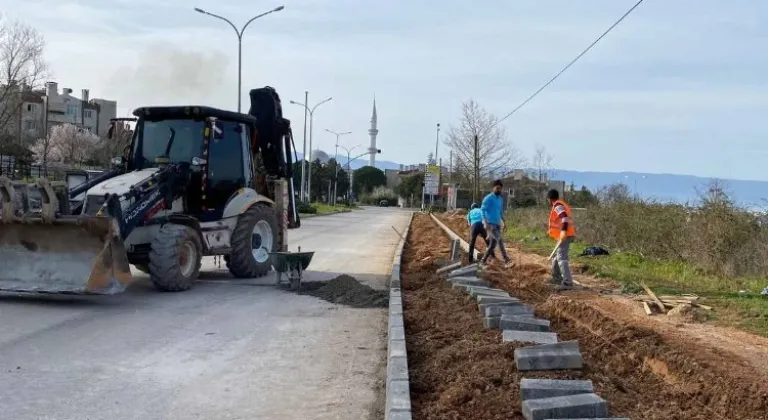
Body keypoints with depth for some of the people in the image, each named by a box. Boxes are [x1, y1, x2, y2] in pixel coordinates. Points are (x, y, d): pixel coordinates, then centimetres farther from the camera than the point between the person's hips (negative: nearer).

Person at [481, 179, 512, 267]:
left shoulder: (501, 199, 14)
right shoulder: (488, 198, -9)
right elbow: (482, 210, -14)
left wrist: (503, 223, 18)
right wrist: (485, 222, -24)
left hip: (497, 224, 8)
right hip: (490, 224, -8)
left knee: (493, 244, 7)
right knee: (500, 239, -21)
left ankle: (484, 260, 20)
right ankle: (506, 261, -26)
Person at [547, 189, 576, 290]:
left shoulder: (557, 206, -9)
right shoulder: (562, 205, 21)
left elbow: (565, 217, -25)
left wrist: (564, 230, -35)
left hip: (564, 235, -11)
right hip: (565, 235, 11)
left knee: (561, 257, -19)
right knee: (556, 256, 23)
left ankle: (567, 282, -30)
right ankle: (556, 278, 35)